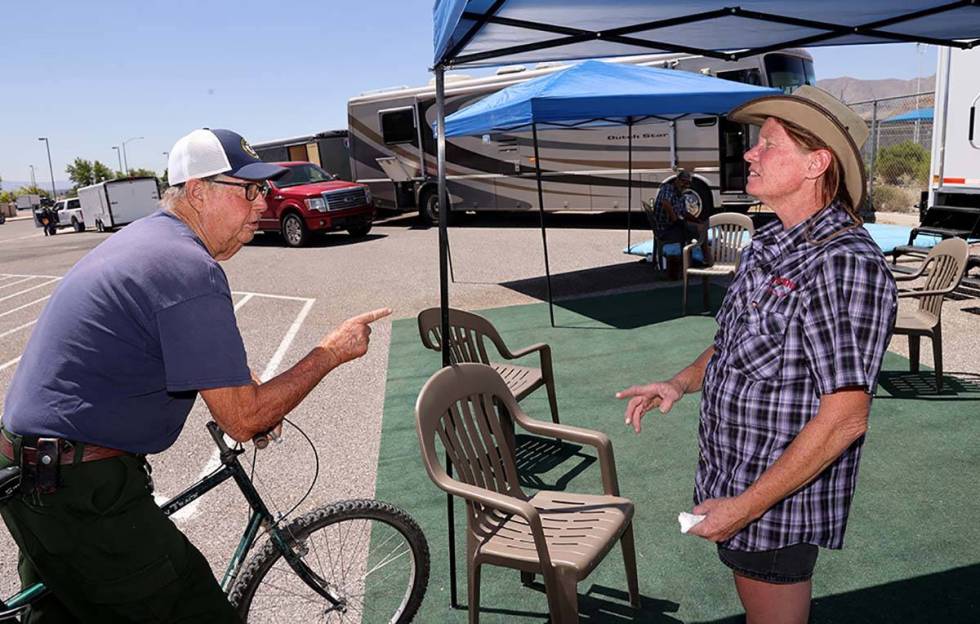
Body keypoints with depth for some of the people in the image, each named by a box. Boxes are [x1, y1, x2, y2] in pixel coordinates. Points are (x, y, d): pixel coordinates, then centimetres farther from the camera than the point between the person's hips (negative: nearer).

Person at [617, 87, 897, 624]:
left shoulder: (845, 264, -24)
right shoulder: (769, 244, 4)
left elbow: (844, 418, -26)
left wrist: (746, 505, -22)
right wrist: (682, 383, 2)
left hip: (779, 498, -8)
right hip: (729, 478, 8)